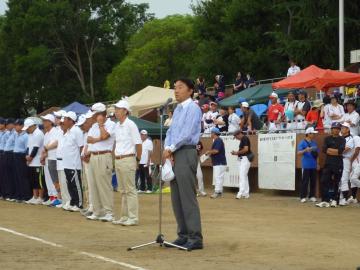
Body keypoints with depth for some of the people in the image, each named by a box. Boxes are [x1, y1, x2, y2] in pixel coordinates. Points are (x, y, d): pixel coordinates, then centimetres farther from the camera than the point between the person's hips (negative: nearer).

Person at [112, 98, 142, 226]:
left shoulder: (130, 125, -10)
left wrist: (137, 159, -3)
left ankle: (133, 218, -5)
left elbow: (138, 143, -9)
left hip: (127, 160, -8)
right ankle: (125, 217, 16)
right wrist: (116, 157, 14)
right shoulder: (117, 126, 14)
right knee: (123, 190, 11)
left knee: (130, 190, -7)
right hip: (118, 160, 8)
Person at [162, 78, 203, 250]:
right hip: (174, 155, 9)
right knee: (176, 198, 10)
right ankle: (183, 235, 16)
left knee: (188, 197, -10)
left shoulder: (193, 108, -8)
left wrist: (171, 149, -9)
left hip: (186, 153, -9)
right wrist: (167, 149, -1)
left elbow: (187, 134, -15)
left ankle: (195, 238, -8)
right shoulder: (177, 109, 18)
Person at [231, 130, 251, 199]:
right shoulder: (242, 140, 18)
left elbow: (246, 149, -21)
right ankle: (246, 194, 13)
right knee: (244, 176, 10)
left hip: (245, 159, -10)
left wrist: (237, 152, -11)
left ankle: (240, 193, -23)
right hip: (241, 159, 10)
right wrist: (236, 153, 7)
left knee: (242, 176, -16)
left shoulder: (245, 138, -10)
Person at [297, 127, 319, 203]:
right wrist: (305, 150, -31)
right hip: (306, 165, -6)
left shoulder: (314, 143, 13)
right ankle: (303, 197, -1)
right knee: (305, 181, -5)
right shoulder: (302, 143, -5)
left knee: (313, 181, 7)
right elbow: (299, 153, -14)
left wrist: (317, 163, 14)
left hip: (314, 165, 6)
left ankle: (312, 196, 15)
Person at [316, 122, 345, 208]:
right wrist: (336, 151, -8)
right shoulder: (327, 139, 10)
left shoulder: (342, 139, 5)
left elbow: (341, 150, -12)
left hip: (338, 164, -1)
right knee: (324, 181, -6)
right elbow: (324, 150, -5)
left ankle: (334, 200, 13)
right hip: (328, 163, 1)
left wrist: (329, 150, -7)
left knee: (336, 183, 2)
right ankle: (325, 201, -4)